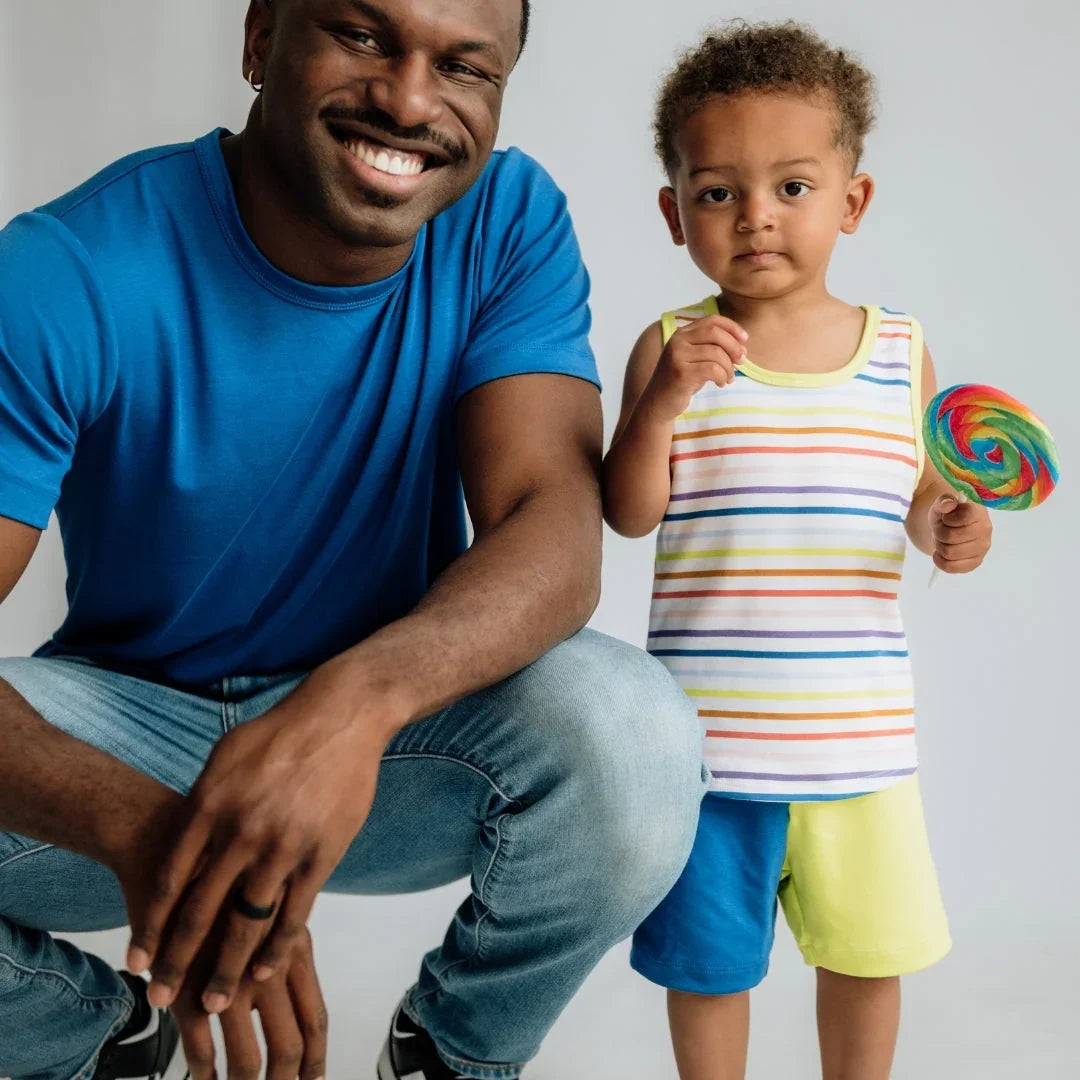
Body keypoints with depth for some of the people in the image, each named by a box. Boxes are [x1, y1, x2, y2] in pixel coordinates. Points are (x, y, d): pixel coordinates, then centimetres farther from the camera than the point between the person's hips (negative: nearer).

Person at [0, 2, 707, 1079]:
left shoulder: (511, 223, -11)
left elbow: (554, 528, -24)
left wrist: (357, 697, -45)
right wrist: (135, 823, -47)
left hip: (397, 729, 2)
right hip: (131, 718, -1)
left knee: (627, 731, -30)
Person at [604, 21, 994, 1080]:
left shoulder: (902, 350, 3)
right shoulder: (674, 346, -5)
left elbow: (919, 498, 12)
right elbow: (629, 514, -10)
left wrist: (950, 531, -9)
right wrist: (662, 401, -25)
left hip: (859, 733, 3)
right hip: (710, 732, -2)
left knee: (869, 951, 18)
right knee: (706, 961, 12)